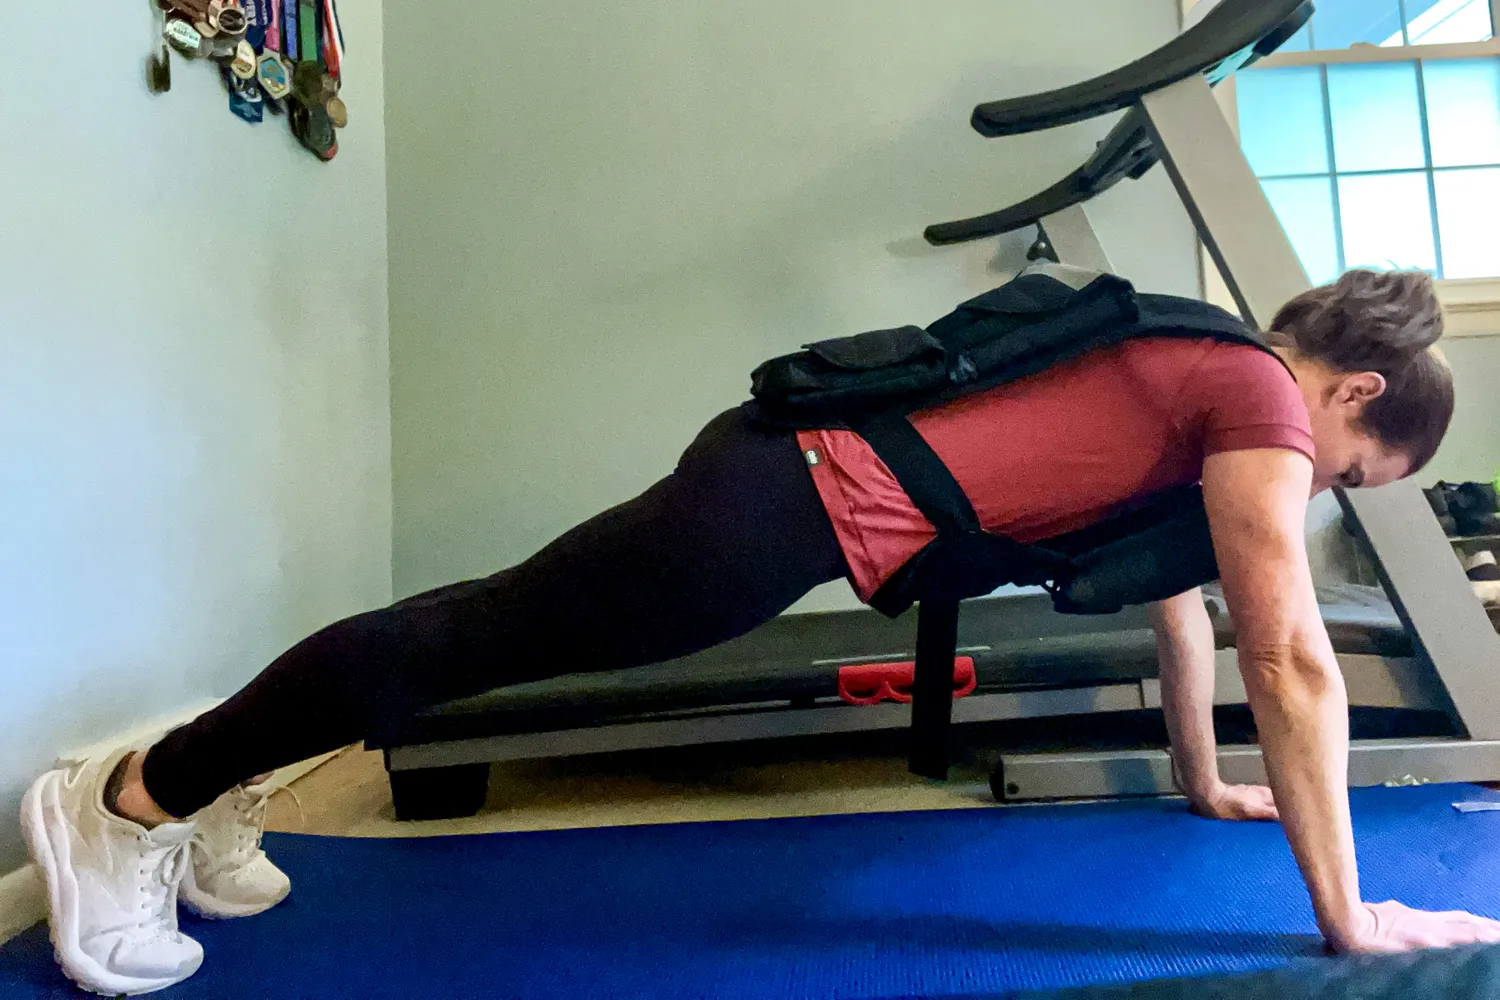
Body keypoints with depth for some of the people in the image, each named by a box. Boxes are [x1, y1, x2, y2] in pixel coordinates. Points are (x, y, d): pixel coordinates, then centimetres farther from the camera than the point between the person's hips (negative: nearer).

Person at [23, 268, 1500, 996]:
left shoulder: (1199, 371, 24)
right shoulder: (1260, 395, -2)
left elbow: (1169, 578, 29)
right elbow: (1294, 659, -7)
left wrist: (1202, 781, 35)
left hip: (800, 473, 9)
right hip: (794, 501, -9)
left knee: (501, 628, 14)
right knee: (472, 640, -1)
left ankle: (218, 783, 33)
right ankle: (130, 799, 19)